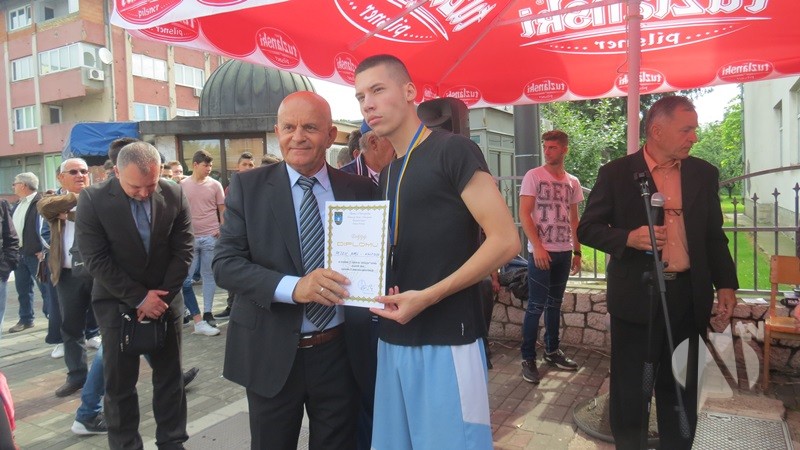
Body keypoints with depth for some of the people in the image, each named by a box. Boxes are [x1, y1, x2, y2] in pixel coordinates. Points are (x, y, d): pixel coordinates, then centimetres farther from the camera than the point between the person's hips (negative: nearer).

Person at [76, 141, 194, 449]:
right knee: (120, 383, 6)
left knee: (169, 377, 11)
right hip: (117, 303, -2)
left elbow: (183, 251, -4)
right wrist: (139, 298, -15)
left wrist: (160, 297, -9)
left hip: (165, 300, 2)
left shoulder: (175, 196, -7)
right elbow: (96, 260, -14)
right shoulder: (93, 200, -13)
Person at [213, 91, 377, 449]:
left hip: (341, 353, 1)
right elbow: (225, 263, -10)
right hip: (271, 353, 0)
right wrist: (292, 287, -25)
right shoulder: (248, 187, -3)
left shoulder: (360, 190, 0)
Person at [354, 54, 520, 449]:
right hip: (393, 339, 7)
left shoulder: (453, 151, -9)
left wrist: (428, 297, -18)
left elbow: (505, 240, -15)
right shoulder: (388, 173, 14)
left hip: (446, 341, -7)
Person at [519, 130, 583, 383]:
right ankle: (528, 359, 7)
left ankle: (552, 351, 27)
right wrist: (537, 247, -19)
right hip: (540, 251, -5)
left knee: (554, 304, 14)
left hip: (564, 252, 5)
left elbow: (574, 219, 15)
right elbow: (524, 214, -11)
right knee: (536, 306, -3)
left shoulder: (572, 182, 10)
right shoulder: (533, 176, -5)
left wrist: (577, 252, 11)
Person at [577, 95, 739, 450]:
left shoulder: (704, 174, 7)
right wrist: (628, 238, -20)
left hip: (687, 296, 4)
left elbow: (714, 236, 12)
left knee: (681, 387, 15)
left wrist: (725, 283, 4)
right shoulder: (617, 173, -5)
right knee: (631, 388, 7)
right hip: (636, 297, -3)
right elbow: (587, 229, -3)